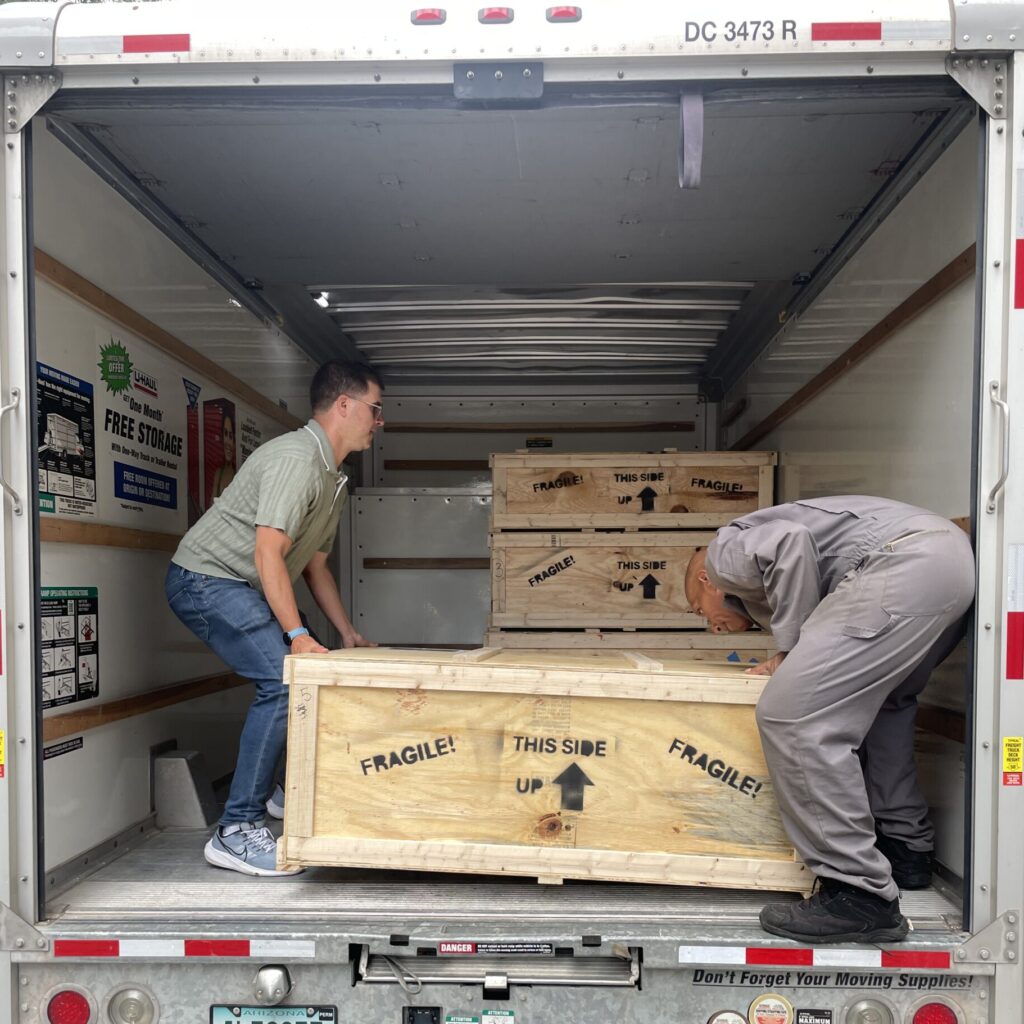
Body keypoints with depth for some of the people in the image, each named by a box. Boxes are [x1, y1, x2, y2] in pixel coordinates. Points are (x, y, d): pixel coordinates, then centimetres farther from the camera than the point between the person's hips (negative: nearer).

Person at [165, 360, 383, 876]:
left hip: (245, 588, 10)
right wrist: (297, 634, -30)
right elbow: (268, 552, -28)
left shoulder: (332, 477, 13)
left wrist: (348, 634, 12)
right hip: (206, 578, -10)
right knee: (285, 680, -21)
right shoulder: (296, 458, -20)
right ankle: (236, 831, -14)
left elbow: (314, 565, 17)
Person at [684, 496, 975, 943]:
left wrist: (790, 647, -4)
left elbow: (791, 539, -11)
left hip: (904, 562, -11)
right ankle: (905, 848, 33)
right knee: (880, 701, 30)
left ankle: (860, 893, -9)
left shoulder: (725, 551, 10)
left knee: (792, 715, -12)